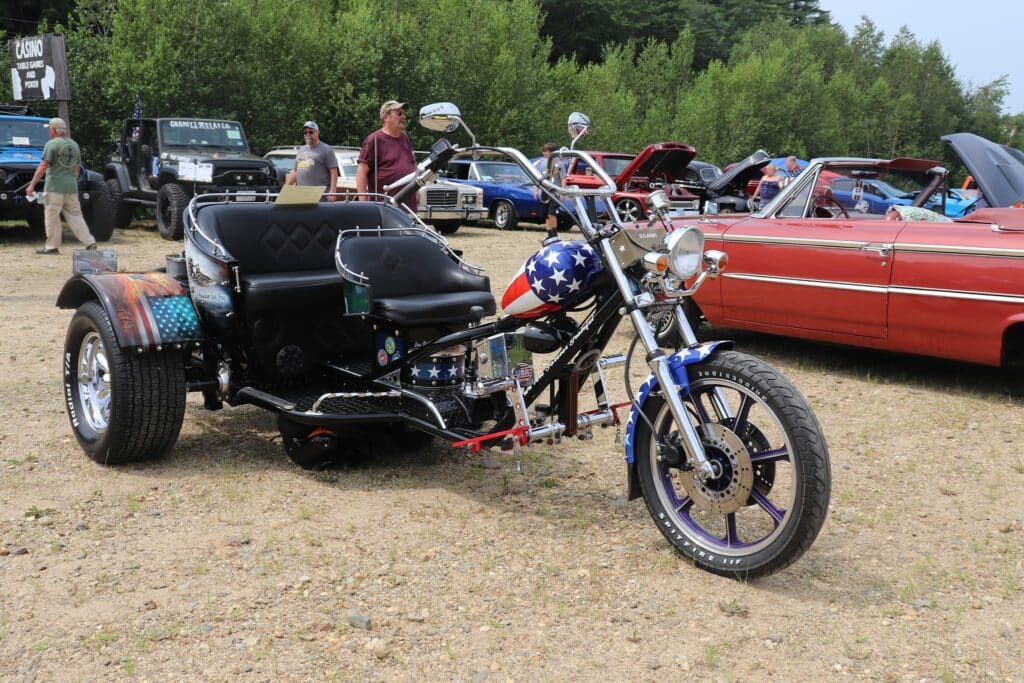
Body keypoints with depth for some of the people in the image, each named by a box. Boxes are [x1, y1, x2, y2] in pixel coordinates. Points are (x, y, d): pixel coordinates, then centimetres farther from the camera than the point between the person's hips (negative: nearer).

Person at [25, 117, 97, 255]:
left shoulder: (52, 144, -8)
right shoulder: (74, 144, 13)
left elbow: (43, 167, -13)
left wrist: (32, 185, -11)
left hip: (55, 187, -6)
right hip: (72, 187, 6)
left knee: (52, 216, 2)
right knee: (75, 215, 8)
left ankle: (52, 246, 5)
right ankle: (90, 242, 0)